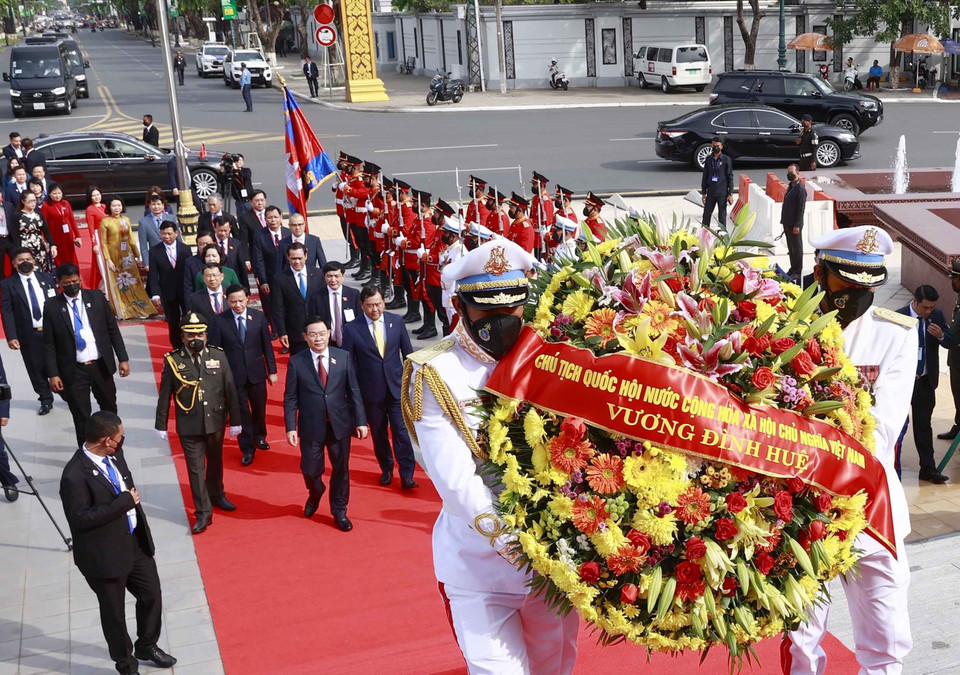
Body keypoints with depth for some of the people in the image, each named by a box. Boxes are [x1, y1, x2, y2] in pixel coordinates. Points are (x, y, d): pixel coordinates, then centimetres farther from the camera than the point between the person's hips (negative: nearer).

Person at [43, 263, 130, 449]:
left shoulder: (96, 297, -1)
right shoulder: (52, 306, -5)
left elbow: (113, 329, 3)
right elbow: (49, 344, -3)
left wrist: (123, 358, -1)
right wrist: (52, 374, -8)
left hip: (101, 365, 2)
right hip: (73, 370, -2)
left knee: (109, 409, 17)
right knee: (81, 417, 5)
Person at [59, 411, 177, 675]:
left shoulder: (114, 455, -3)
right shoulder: (75, 475, -27)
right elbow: (79, 518, -27)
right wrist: (124, 502, -27)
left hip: (135, 542, 7)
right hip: (105, 555, -7)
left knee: (152, 595, 20)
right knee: (114, 612, 14)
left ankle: (146, 646, 46)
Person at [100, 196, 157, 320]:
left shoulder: (126, 220, 6)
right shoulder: (105, 222, -6)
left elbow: (131, 239, 11)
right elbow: (103, 243, -7)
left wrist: (137, 256, 9)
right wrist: (107, 259, -13)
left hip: (127, 255, 4)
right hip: (114, 255, -4)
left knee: (133, 283, 6)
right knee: (117, 284, 4)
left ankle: (140, 309, 12)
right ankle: (121, 312, 13)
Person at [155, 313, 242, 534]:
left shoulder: (218, 355, -5)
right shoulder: (173, 361, -10)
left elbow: (230, 390, -1)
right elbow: (165, 396, -2)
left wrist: (235, 421, 0)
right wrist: (161, 425, 2)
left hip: (216, 422, 2)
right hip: (189, 426, -2)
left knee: (215, 461, 21)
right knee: (196, 469, 2)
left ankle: (216, 495, 44)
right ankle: (203, 513, 11)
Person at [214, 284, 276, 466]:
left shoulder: (258, 317, -4)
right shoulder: (220, 320, -9)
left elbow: (267, 346, 1)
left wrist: (272, 370, 3)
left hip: (256, 372, 2)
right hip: (234, 374, -2)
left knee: (259, 408, 17)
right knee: (241, 412, 5)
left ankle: (259, 436, 44)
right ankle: (247, 449, 19)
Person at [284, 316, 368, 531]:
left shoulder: (343, 357, -1)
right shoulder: (296, 362, -5)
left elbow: (354, 391, 2)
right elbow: (290, 398, -2)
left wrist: (360, 421, -1)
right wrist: (290, 427, -8)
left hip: (339, 424, 1)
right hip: (311, 427, -1)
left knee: (341, 469, 10)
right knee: (310, 470, 6)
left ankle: (339, 511, 31)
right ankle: (315, 494, 42)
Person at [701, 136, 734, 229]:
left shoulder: (726, 160, -5)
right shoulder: (708, 160, 4)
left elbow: (730, 177, -4)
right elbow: (705, 176, 10)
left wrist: (730, 194, -7)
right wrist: (703, 192, 8)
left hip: (722, 193, -3)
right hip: (710, 193, 3)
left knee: (722, 216, 4)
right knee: (706, 214, 6)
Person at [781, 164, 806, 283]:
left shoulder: (800, 189, -14)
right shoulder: (790, 187, 13)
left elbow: (801, 209, -17)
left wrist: (797, 225, -19)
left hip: (794, 224, -9)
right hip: (787, 223, 9)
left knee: (796, 248, 0)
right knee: (790, 247, 15)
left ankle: (797, 272, 7)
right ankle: (793, 268, 25)